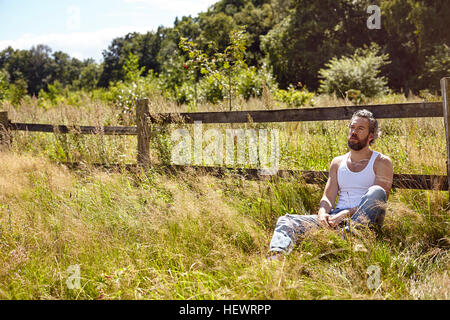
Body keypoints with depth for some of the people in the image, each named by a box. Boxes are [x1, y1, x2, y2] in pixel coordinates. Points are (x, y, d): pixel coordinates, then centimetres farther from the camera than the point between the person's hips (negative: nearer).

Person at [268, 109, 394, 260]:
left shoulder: (381, 162, 7)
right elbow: (328, 197, 13)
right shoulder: (337, 162, 21)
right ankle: (276, 256, -46)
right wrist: (323, 213, -12)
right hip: (335, 218, 4)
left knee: (376, 191, -33)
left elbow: (378, 199, -6)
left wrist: (346, 213, -19)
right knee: (286, 220, -16)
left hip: (364, 220, -4)